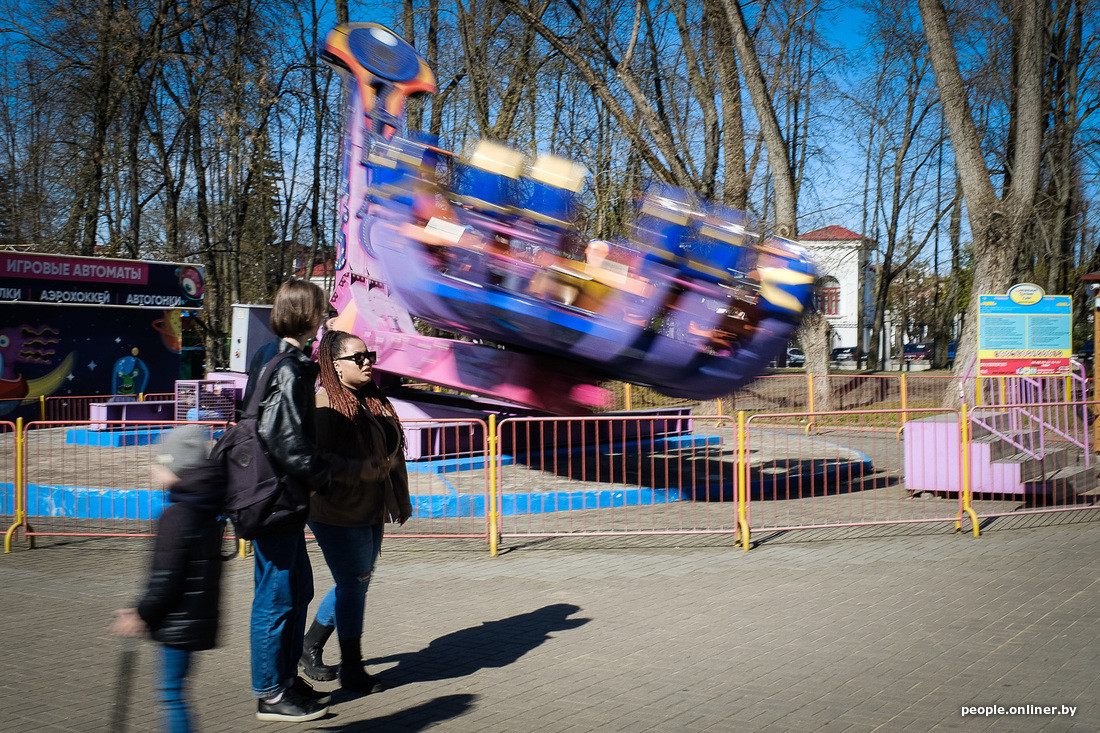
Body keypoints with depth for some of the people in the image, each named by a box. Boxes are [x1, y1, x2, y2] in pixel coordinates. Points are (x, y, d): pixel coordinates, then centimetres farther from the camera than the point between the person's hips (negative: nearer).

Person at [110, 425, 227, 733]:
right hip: (199, 616, 9)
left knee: (172, 691, -1)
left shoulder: (177, 515, -19)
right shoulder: (208, 509, 8)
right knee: (173, 689, 19)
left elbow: (168, 578, -19)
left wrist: (142, 615, -7)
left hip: (179, 623, -9)